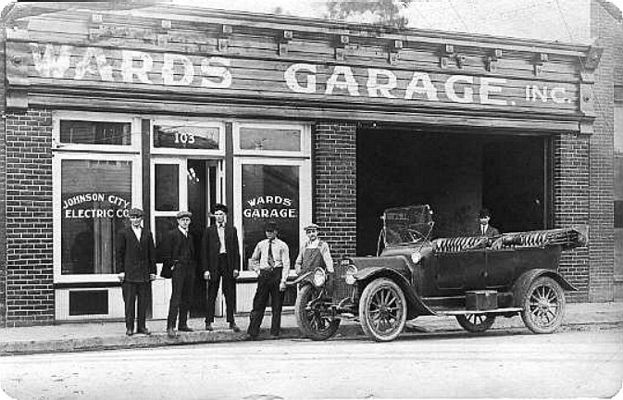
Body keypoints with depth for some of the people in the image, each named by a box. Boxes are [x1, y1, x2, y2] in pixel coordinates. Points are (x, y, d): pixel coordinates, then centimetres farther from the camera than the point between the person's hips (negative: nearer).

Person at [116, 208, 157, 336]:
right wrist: (121, 271, -6)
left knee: (143, 301, 4)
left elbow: (152, 254, 13)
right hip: (129, 273, -3)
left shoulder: (147, 234, 13)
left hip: (144, 274, 3)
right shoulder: (123, 233, 3)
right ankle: (129, 327, 3)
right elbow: (119, 253, 1)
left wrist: (153, 271, 7)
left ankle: (142, 326, 11)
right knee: (129, 301, -2)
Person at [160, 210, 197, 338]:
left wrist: (193, 266, 13)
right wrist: (171, 266, -10)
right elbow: (166, 253, -5)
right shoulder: (172, 234, -2)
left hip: (189, 270, 7)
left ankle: (183, 324, 15)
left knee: (186, 298, 8)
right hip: (177, 269, -6)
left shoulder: (190, 235, 17)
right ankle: (170, 326, -15)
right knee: (176, 298, -13)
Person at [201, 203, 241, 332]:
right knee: (211, 295, 1)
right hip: (214, 265, -1)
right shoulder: (209, 231, 5)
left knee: (230, 294, 3)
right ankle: (208, 322, 7)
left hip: (228, 264, 1)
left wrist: (236, 267, -1)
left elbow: (236, 249, 8)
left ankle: (231, 321, 9)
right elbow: (204, 251, 3)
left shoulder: (232, 230, 10)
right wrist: (206, 269, -5)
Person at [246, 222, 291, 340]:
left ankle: (274, 333, 11)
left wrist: (283, 281, -13)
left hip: (277, 274, -2)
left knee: (277, 306, 3)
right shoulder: (261, 245, 10)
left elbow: (286, 264, -5)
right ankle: (252, 332, -2)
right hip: (263, 275, 2)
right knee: (258, 304, -2)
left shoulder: (282, 246, 0)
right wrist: (258, 270, 8)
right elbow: (253, 259, 24)